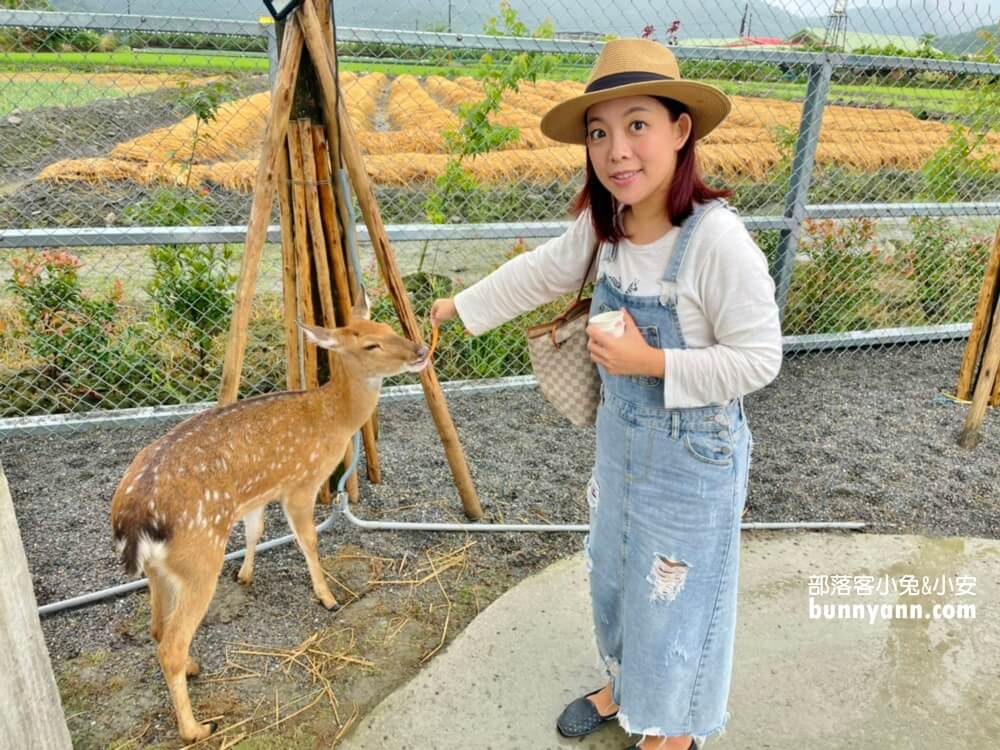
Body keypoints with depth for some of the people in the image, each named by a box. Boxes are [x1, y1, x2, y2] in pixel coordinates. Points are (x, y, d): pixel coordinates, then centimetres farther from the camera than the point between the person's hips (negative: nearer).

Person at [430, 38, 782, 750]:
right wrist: (456, 305, 15)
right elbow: (539, 272, 8)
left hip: (693, 454, -6)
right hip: (620, 438, 7)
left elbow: (757, 360, -22)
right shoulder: (603, 225, -8)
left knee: (673, 592, 14)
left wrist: (650, 361, -26)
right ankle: (625, 685, 55)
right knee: (614, 571, 26)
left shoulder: (718, 239, -28)